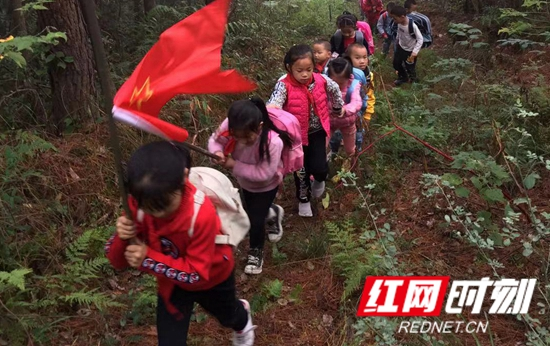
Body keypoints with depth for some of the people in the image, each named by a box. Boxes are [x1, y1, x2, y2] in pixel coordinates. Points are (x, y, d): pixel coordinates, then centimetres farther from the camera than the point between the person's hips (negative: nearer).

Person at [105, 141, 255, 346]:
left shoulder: (202, 214, -42)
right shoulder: (137, 205, -29)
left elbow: (197, 274, -33)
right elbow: (117, 262, -21)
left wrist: (148, 259, -42)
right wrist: (121, 239, -42)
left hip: (213, 276, -2)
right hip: (172, 281, 2)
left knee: (228, 317, 30)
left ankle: (242, 320, 68)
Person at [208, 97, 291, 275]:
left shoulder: (272, 142, -45)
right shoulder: (230, 126, -34)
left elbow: (264, 173, -39)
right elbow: (215, 140, -17)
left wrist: (235, 166, -40)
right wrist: (217, 152, -40)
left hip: (266, 185, -5)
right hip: (245, 181, 5)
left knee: (255, 219, 3)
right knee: (253, 211, 27)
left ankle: (256, 251, 34)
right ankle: (273, 212, 62)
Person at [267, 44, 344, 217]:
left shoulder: (321, 80, -12)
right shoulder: (284, 85, -23)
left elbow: (335, 90, 9)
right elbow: (275, 101, -41)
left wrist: (339, 108, 23)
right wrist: (271, 108, -64)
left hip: (317, 131, 2)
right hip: (297, 133, -1)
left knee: (319, 168, -6)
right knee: (301, 170, 14)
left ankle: (319, 180, 35)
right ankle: (304, 199, 41)